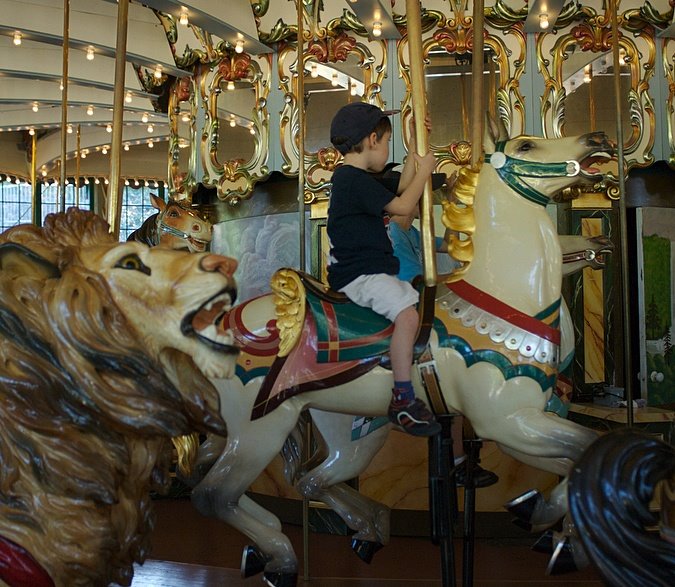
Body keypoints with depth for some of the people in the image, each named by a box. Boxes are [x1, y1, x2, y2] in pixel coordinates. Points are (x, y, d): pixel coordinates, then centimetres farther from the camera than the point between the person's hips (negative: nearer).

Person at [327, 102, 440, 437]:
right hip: (358, 275, -11)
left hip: (372, 269, 11)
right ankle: (402, 401, -28)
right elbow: (402, 206, -13)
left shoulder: (350, 177, 18)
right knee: (407, 314, -28)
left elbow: (396, 197, 25)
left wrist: (414, 159, 24)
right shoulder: (356, 180, -15)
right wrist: (424, 172, 1)